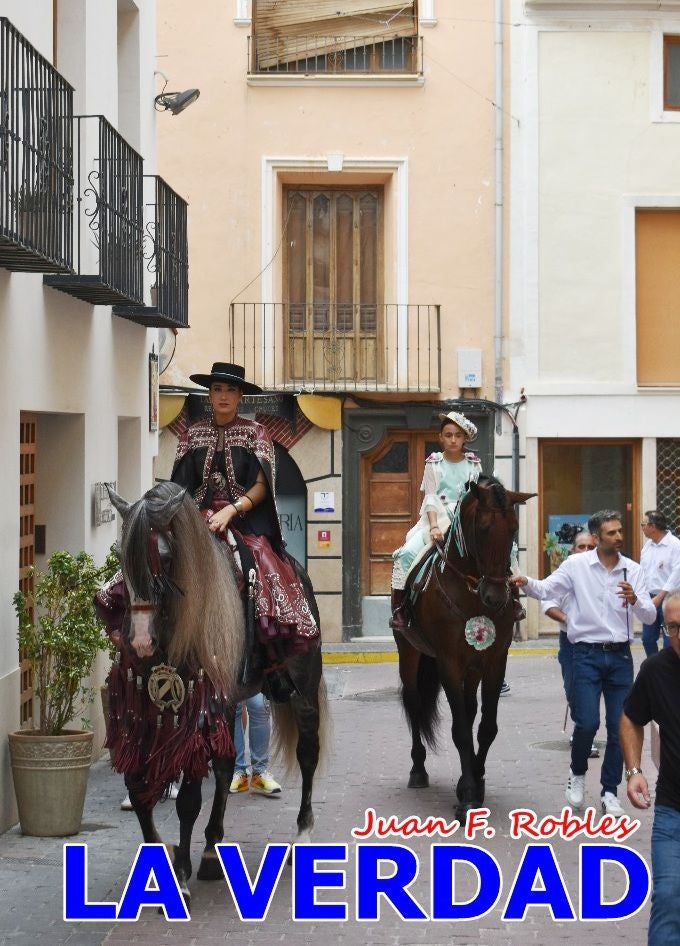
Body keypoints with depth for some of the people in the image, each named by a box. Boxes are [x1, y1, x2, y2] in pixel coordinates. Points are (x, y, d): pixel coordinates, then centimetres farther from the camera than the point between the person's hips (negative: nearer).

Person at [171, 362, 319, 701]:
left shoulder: (255, 433, 9)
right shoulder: (193, 435, 16)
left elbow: (261, 486, 0)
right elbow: (181, 488, 13)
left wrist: (231, 511, -16)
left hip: (245, 522, -2)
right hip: (201, 521, 2)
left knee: (268, 583, -27)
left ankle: (275, 669, -16)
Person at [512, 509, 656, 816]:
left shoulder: (632, 570, 1)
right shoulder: (577, 564, -3)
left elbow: (650, 616, -1)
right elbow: (546, 589, -7)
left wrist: (634, 600, -22)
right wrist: (526, 583, -27)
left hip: (620, 655, 3)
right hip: (587, 655, -2)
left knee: (619, 727, 3)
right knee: (587, 723, -10)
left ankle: (609, 792, 16)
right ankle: (577, 773, 19)